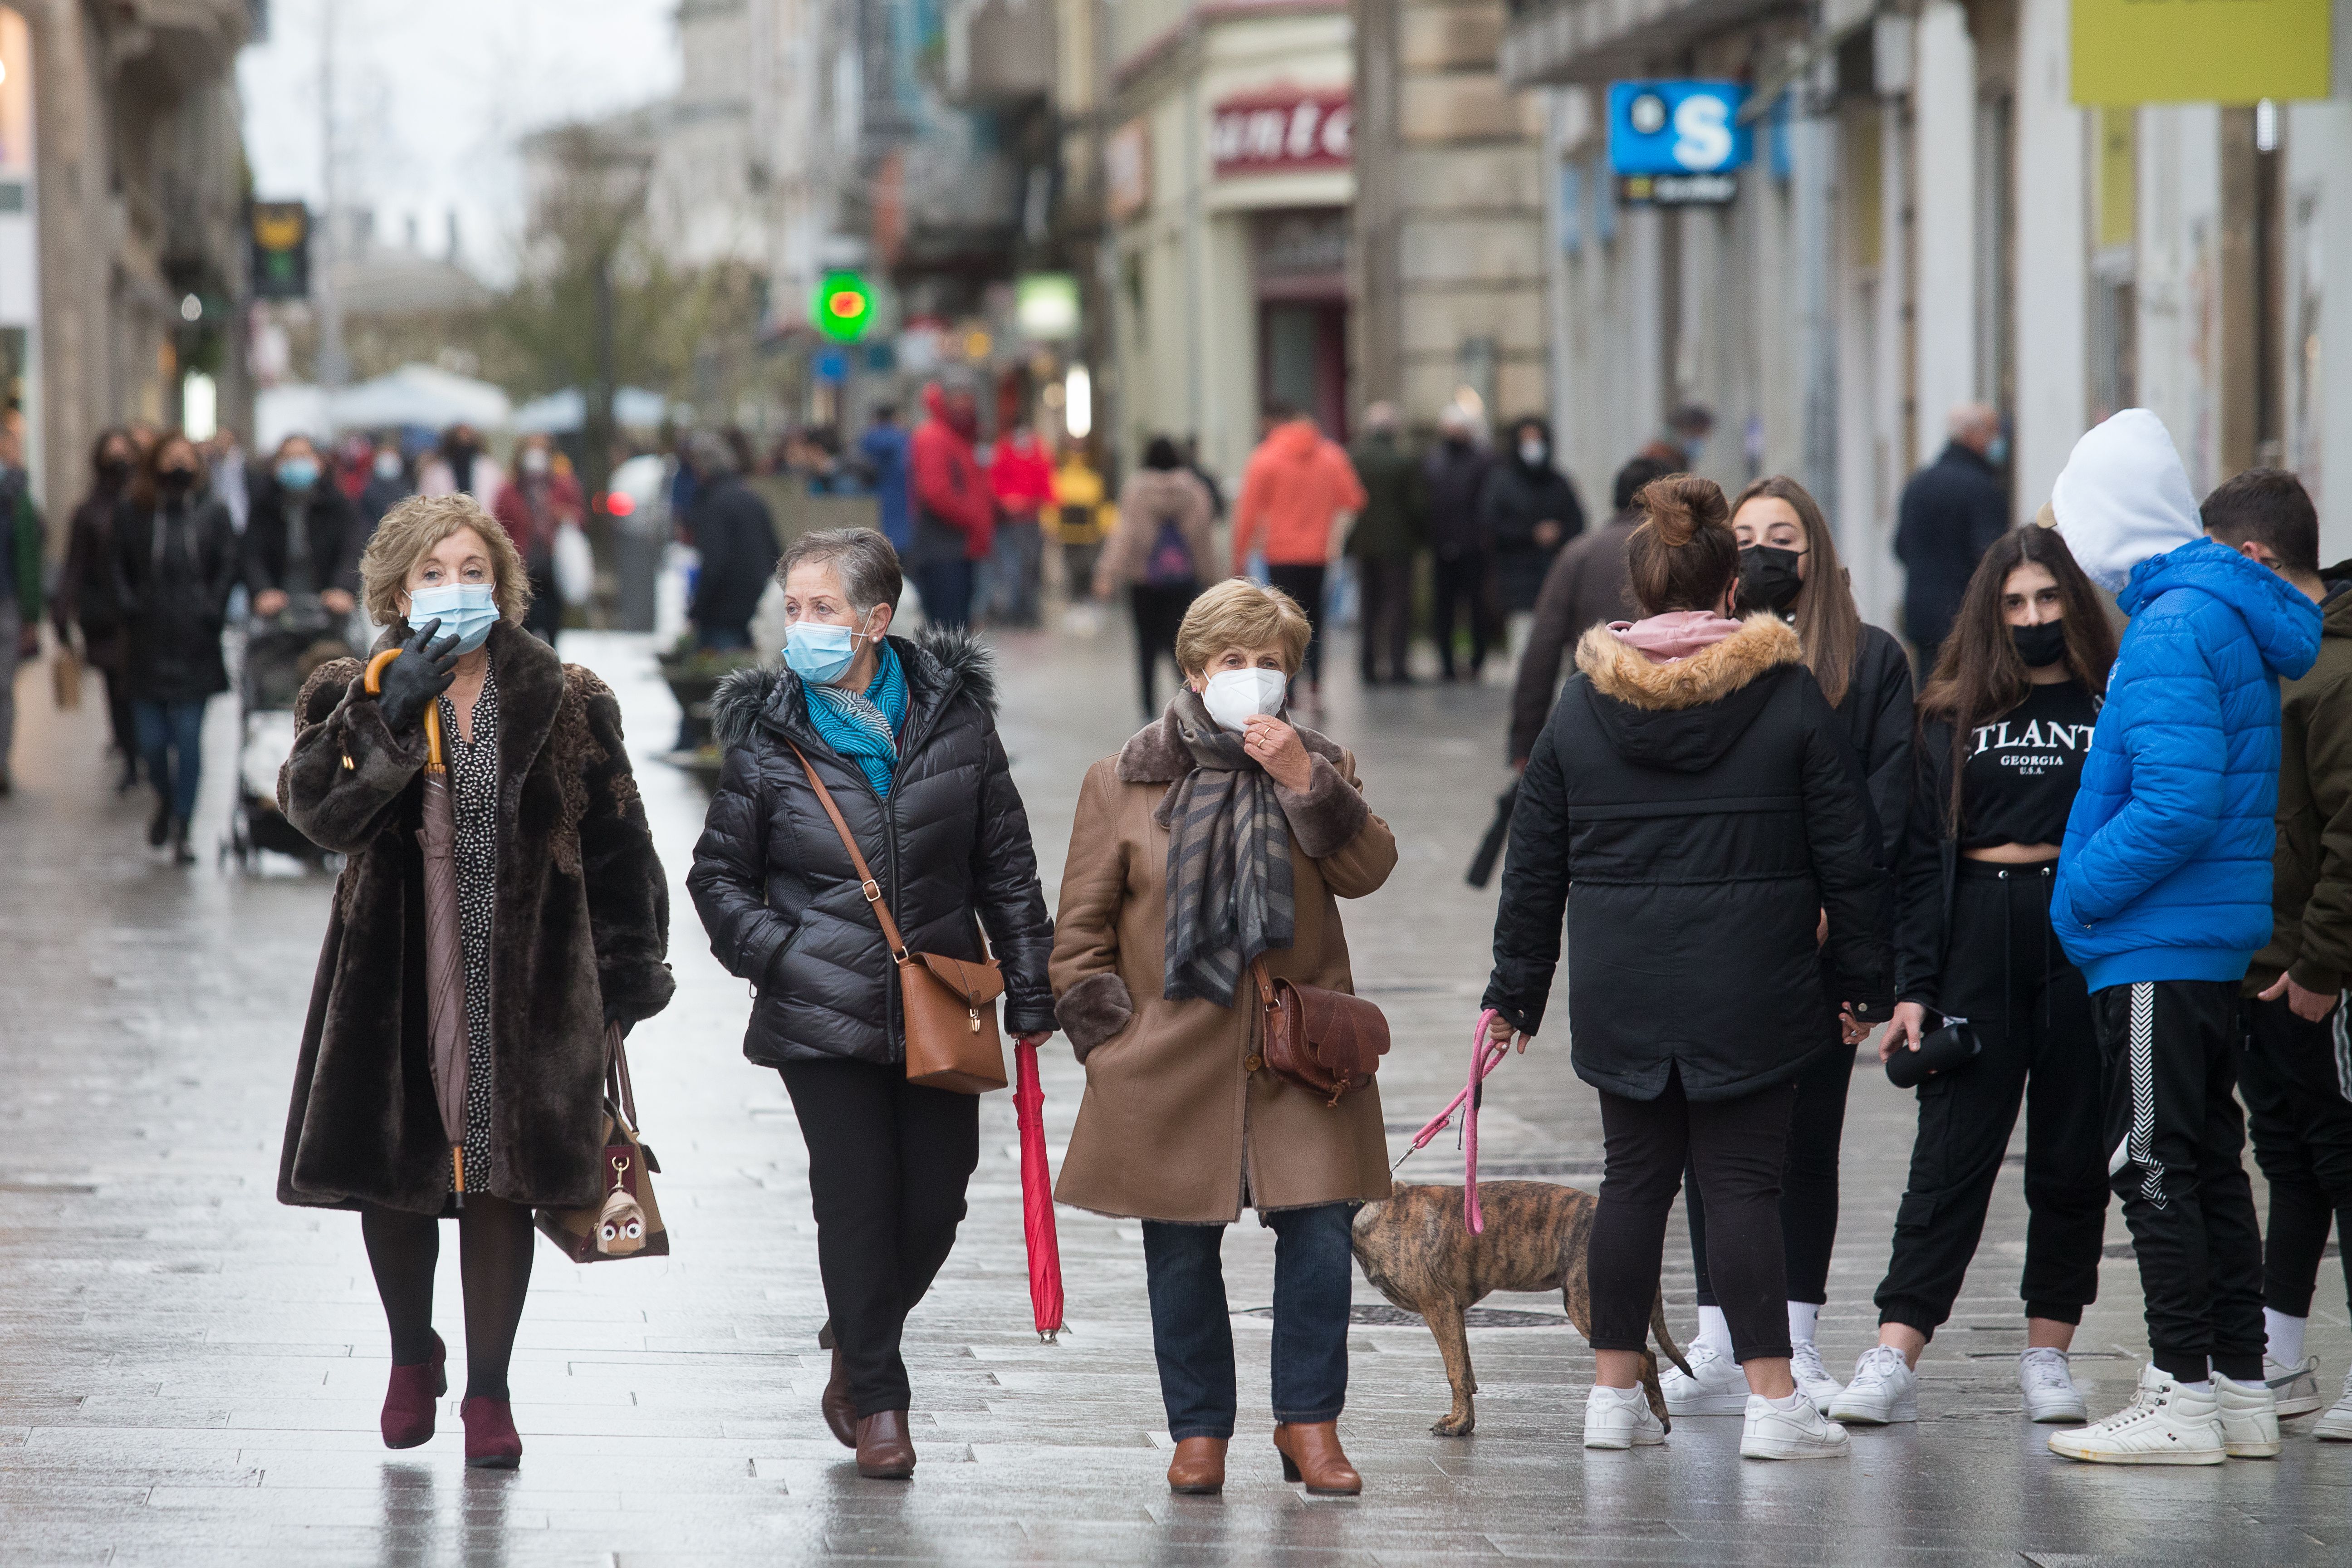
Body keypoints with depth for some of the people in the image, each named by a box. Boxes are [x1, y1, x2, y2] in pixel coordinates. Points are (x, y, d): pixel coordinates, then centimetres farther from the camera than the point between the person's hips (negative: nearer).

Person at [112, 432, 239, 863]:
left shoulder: (213, 513, 5)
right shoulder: (132, 512, 6)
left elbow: (228, 568, 4)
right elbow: (120, 569, 7)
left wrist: (210, 614, -6)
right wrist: (132, 610, -5)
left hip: (194, 645, -1)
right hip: (147, 645, 1)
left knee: (188, 738, -5)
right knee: (151, 739, 2)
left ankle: (181, 829, 3)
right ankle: (166, 800, 33)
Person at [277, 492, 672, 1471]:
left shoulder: (565, 705, 4)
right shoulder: (355, 702, 3)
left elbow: (618, 847, 6)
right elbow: (318, 808, -15)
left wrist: (627, 976, 3)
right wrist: (391, 714, -24)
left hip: (525, 984, -1)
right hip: (396, 978, 1)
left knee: (504, 1178, 1)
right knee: (392, 1170, 7)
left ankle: (488, 1391, 14)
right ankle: (412, 1356, 33)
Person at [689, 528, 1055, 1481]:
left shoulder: (954, 717, 2)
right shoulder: (768, 737, -1)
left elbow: (1007, 866, 8)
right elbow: (719, 875, 7)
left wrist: (1029, 995, 7)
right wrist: (779, 956, -8)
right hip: (824, 1017, -2)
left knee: (935, 1202, 5)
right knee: (857, 1196, -3)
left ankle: (857, 1351, 30)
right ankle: (875, 1398, 11)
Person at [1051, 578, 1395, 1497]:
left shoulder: (1318, 768, 10)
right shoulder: (1123, 783, 5)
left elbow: (1367, 870, -6)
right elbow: (1080, 931, 7)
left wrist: (1305, 783, -16)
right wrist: (1109, 1037, 0)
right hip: (1174, 1066, -1)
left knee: (1319, 1235, -7)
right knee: (1182, 1250, 4)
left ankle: (1309, 1421, 6)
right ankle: (1200, 1430, 17)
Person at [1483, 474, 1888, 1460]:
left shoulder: (1581, 704, 3)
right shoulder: (1790, 695, -3)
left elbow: (1534, 863, 8)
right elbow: (1847, 852, 0)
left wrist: (1515, 990, 15)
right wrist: (1861, 982, 8)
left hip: (1620, 989, 2)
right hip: (1751, 986, -2)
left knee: (1635, 1177, 11)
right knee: (1744, 1183, 0)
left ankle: (1614, 1394, 13)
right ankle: (1773, 1400, -4)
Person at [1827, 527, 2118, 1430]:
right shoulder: (1954, 714, 9)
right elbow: (1924, 855, 7)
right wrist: (1911, 986, -1)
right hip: (1979, 938, 1)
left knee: (2072, 1154, 5)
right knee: (1952, 1151, -3)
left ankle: (2048, 1353, 15)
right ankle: (1893, 1362, -7)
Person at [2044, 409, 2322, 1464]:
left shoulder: (2172, 630, -17)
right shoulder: (2229, 614, 14)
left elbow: (2178, 804, -26)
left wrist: (2081, 894, -14)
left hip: (2159, 946, -10)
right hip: (2223, 942, 10)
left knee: (2157, 1167, -4)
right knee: (2209, 1161, 14)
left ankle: (2183, 1396, -2)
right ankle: (2241, 1388, 19)